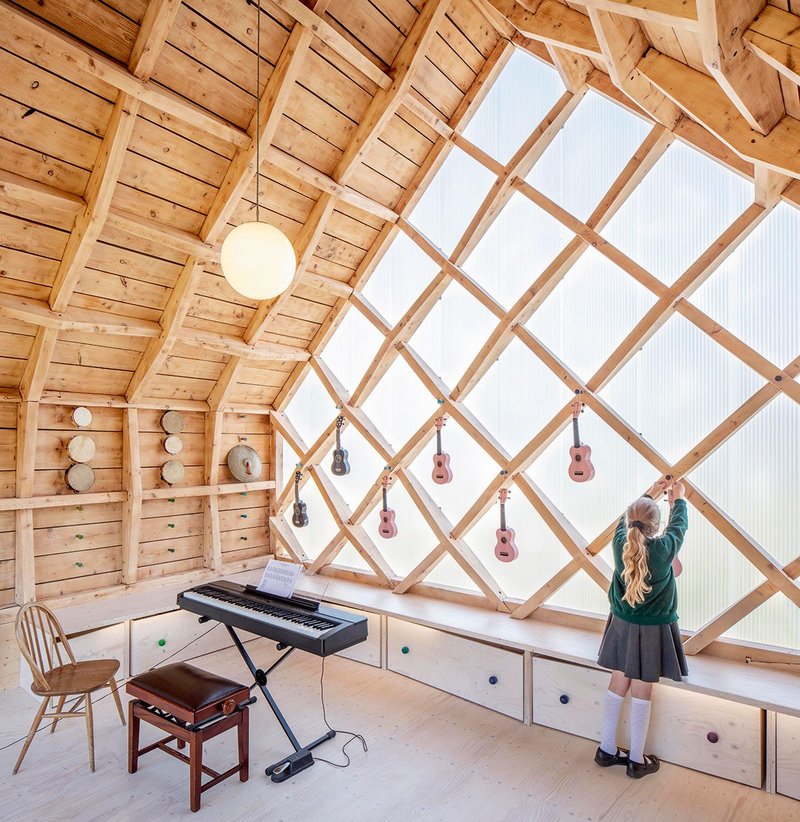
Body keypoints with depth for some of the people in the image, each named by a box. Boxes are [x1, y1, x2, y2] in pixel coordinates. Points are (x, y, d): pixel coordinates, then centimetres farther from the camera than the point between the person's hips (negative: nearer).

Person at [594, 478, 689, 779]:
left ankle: (607, 750, 28)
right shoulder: (665, 548, -20)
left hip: (621, 627, 4)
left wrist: (650, 494, 23)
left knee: (617, 686, 15)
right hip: (653, 631, -3)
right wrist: (678, 498, 20)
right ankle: (636, 760, 23)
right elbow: (679, 525, 1)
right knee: (641, 693, 7)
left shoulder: (620, 543, -11)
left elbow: (627, 519, 10)